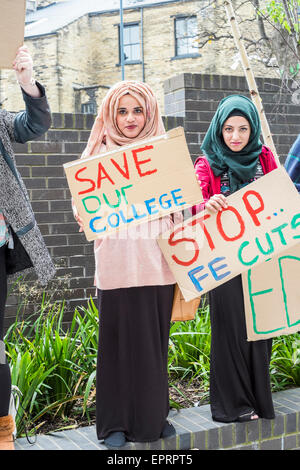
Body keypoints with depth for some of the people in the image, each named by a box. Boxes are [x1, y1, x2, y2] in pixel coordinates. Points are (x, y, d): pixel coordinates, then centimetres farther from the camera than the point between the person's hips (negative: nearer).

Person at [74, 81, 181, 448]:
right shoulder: (99, 153, 6)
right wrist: (85, 219, -19)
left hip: (158, 262, 3)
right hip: (118, 265, -2)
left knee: (155, 341, 10)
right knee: (119, 341, 1)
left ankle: (155, 416, 26)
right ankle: (116, 423, 15)